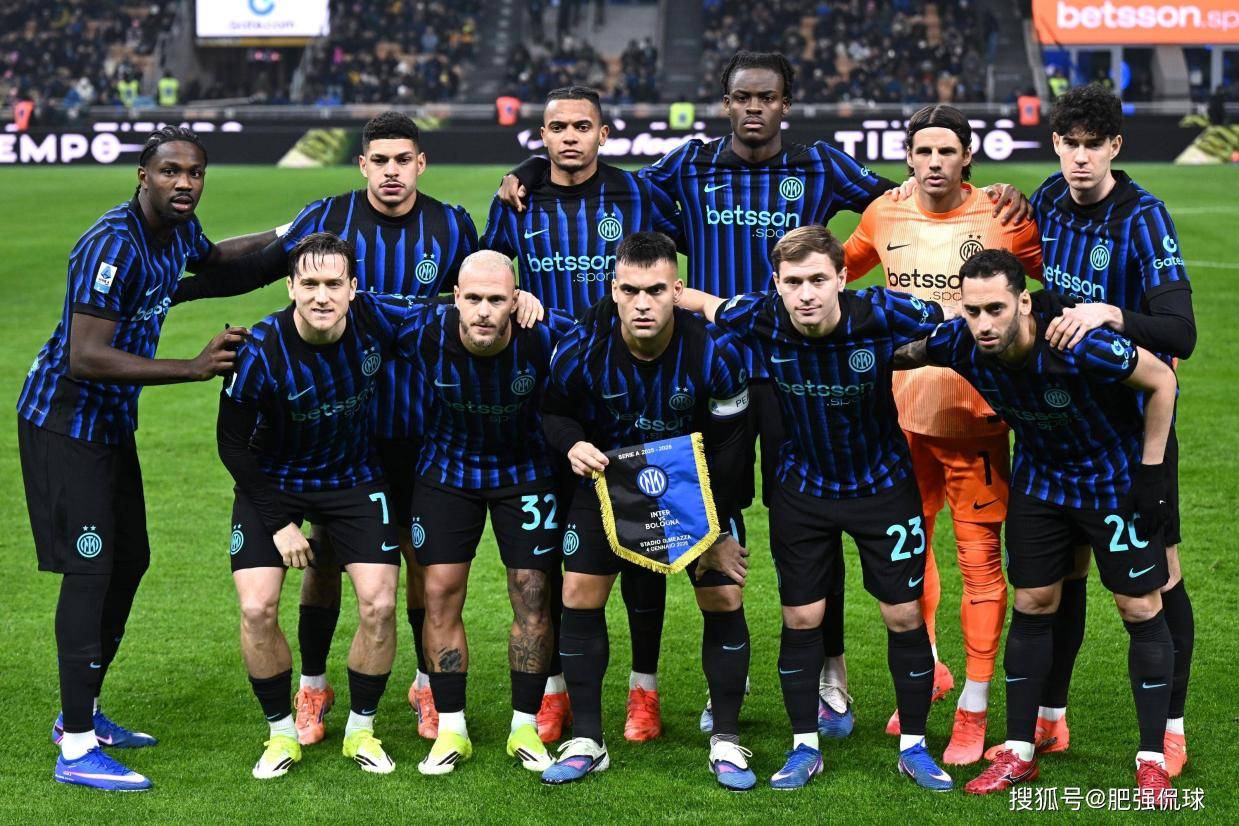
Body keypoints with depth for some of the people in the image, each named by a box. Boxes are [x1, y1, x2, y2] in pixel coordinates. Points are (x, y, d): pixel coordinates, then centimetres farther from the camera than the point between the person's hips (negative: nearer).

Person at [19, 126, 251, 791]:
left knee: (129, 560, 14)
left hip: (110, 422, 10)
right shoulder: (114, 245, -26)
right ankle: (76, 750, -11)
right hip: (63, 420, -10)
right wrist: (193, 369, -34)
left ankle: (82, 714, 27)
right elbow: (86, 358, -32)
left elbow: (212, 258, 31)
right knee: (90, 568, -13)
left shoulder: (179, 230, 3)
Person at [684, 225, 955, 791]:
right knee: (800, 618, 6)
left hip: (883, 484, -1)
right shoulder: (760, 320, -21)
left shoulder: (882, 314, -26)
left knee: (904, 616, 3)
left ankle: (913, 746, 20)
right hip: (802, 486, 1)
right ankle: (805, 747, 23)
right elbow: (702, 303, -1)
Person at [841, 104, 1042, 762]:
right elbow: (841, 265, 24)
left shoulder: (1004, 220, -8)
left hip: (975, 417, -4)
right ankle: (927, 670, 39)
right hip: (903, 411, 4)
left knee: (980, 561, -3)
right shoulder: (884, 216, 4)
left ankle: (974, 712, 7)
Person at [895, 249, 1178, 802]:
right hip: (1040, 476, 4)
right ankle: (1019, 752, 16)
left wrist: (1151, 473, -18)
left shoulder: (1079, 345, -36)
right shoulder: (960, 344, -22)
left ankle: (1152, 760, 7)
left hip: (1116, 475, -4)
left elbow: (1161, 381, -21)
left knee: (1141, 609, -2)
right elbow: (903, 353, 3)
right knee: (1032, 604, 7)